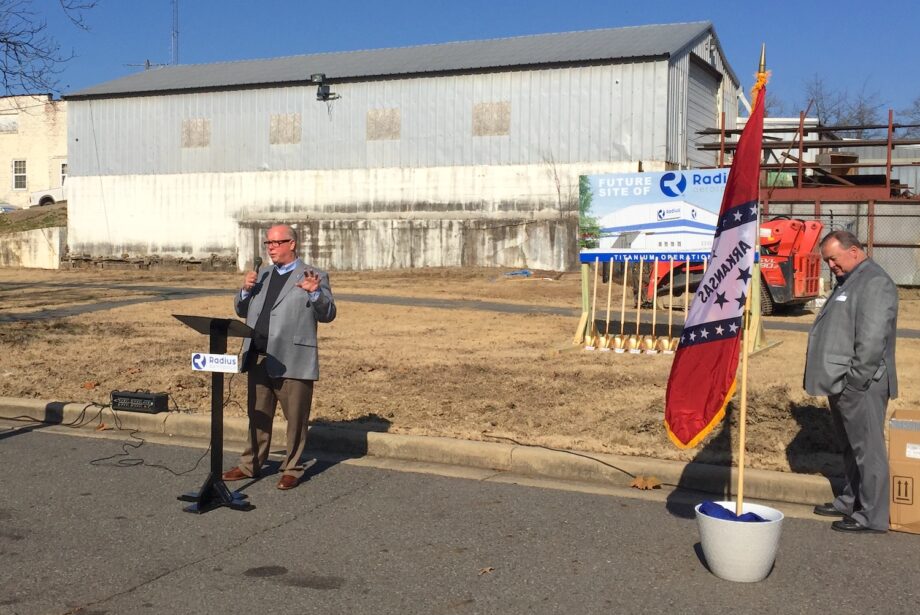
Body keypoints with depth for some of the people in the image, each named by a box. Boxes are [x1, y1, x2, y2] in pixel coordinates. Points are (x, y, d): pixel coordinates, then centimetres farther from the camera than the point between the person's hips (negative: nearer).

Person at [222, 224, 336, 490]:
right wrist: (246, 290, -1)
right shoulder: (262, 274, 16)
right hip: (259, 358, 5)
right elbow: (242, 311, 18)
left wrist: (315, 293, -25)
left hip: (293, 361, -5)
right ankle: (250, 465, 26)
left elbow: (328, 315, -7)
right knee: (257, 416, 15)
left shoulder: (315, 277, -1)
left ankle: (292, 469, 16)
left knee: (295, 419, 2)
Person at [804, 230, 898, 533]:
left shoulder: (875, 283, -15)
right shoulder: (848, 281, 18)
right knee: (851, 447, 18)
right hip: (842, 384, 10)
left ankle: (872, 516, 4)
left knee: (867, 449, -3)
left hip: (861, 387, -10)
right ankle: (851, 502, 30)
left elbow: (872, 340, -22)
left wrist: (855, 381, -20)